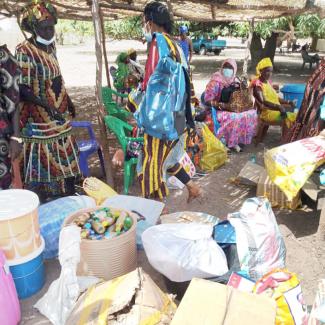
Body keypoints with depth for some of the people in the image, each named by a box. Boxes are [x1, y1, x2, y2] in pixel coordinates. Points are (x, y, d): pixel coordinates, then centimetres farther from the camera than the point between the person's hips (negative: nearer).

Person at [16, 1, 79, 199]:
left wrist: (68, 100, 18)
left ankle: (68, 194, 33)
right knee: (42, 159, 0)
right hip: (39, 116, -8)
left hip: (59, 113, 8)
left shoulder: (51, 45, 7)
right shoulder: (24, 51, -18)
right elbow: (22, 89, -21)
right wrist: (47, 106, -30)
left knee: (65, 156, 17)